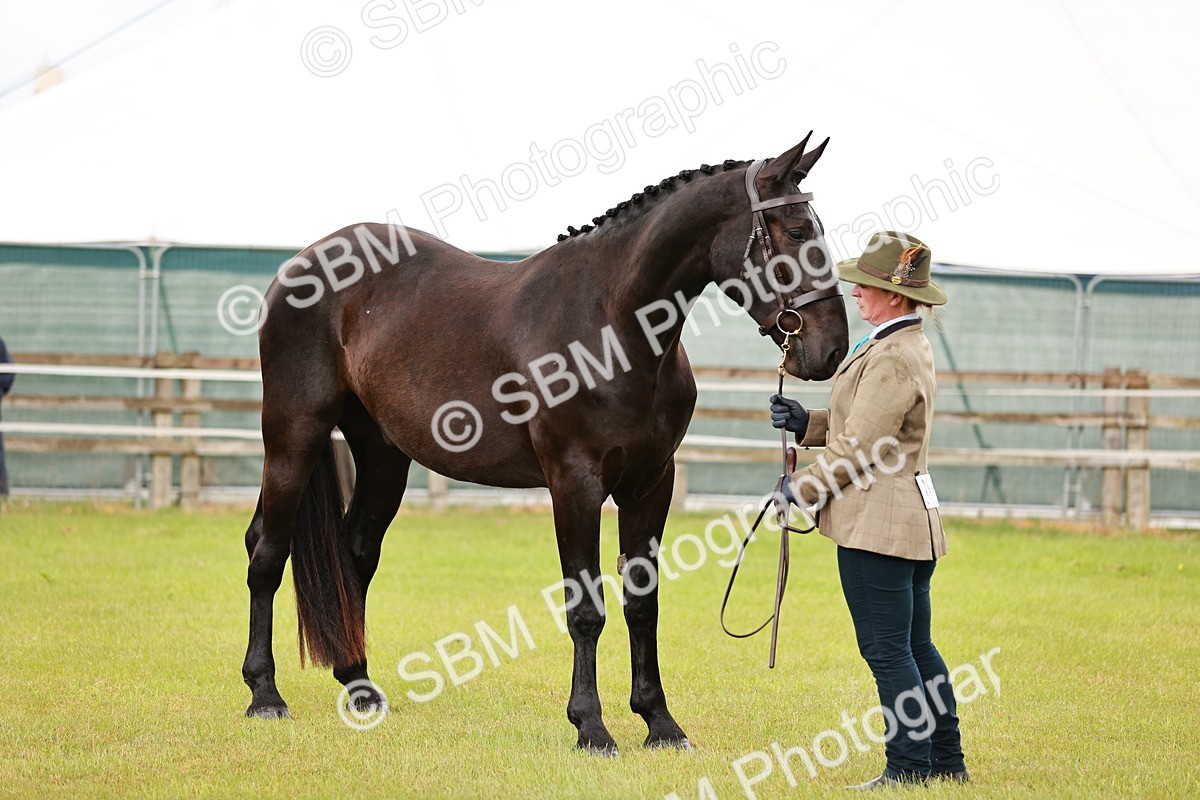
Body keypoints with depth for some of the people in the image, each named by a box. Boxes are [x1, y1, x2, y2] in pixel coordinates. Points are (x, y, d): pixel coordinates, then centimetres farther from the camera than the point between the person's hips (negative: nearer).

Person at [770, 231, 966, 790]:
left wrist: (804, 488, -7)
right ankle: (946, 761, 20)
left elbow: (860, 446, -19)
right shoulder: (909, 346, 15)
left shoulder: (893, 360, -18)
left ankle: (910, 765, -4)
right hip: (911, 520, 11)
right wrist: (804, 422, 9)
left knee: (887, 650, -6)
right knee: (915, 646, 15)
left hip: (877, 525, -11)